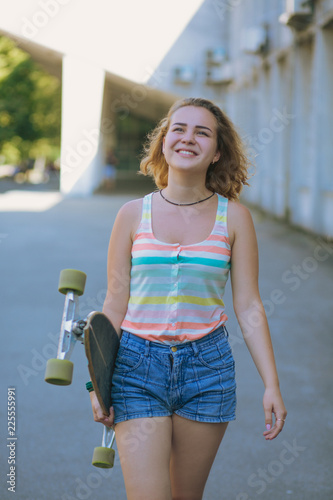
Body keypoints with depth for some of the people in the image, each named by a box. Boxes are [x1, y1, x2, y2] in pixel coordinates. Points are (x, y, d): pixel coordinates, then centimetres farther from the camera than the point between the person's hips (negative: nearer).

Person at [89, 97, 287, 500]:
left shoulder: (233, 216, 1)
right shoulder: (133, 215, 1)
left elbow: (248, 306, 2)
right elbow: (115, 305, 4)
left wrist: (271, 384, -3)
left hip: (207, 368, 1)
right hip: (138, 365, -1)